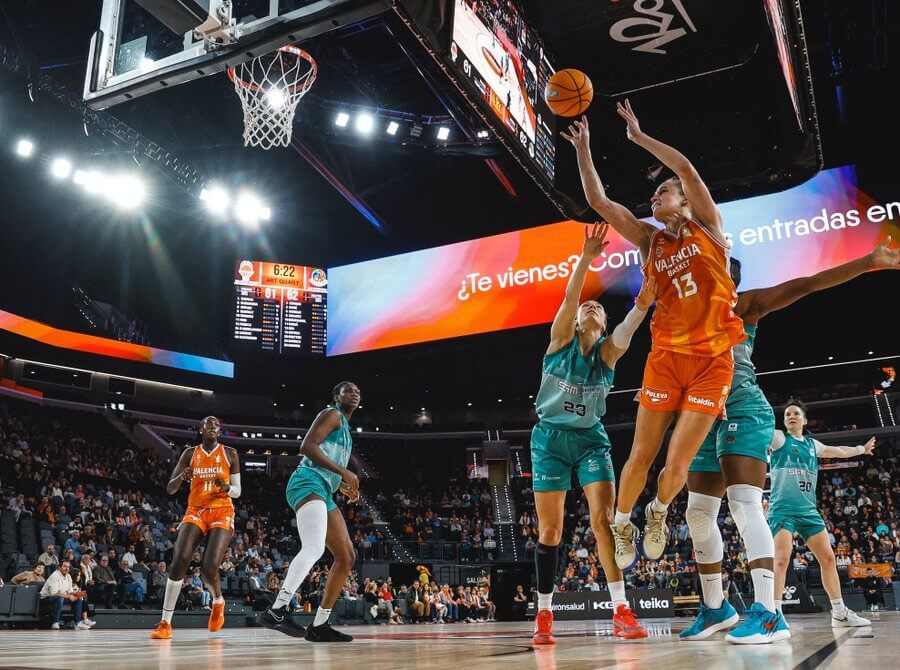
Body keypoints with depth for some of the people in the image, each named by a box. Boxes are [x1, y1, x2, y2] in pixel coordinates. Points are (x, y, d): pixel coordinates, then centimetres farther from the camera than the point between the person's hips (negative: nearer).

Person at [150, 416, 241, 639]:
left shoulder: (230, 454, 5)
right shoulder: (190, 453, 6)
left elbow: (237, 491, 7)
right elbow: (170, 489, 4)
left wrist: (226, 488, -17)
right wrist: (181, 477, -18)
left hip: (222, 513, -1)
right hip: (195, 512, 1)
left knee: (209, 567, -18)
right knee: (179, 560, -21)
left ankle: (218, 602, 17)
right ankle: (165, 623, -13)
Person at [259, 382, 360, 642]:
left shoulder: (345, 429, 31)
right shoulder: (331, 414, 2)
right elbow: (306, 446, -13)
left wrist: (346, 489, 22)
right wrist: (344, 472, -15)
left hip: (323, 493, 10)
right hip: (308, 483, -10)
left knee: (347, 556, 6)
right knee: (314, 547, -31)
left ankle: (319, 625, 7)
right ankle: (277, 611, -40)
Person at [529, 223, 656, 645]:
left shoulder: (607, 351, 0)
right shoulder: (561, 339, -1)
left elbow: (625, 332, -22)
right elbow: (568, 299, -18)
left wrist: (641, 305, -43)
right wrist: (586, 258, -31)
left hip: (591, 440, 1)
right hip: (550, 439, -1)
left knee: (604, 518, -13)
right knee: (549, 529, -1)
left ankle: (622, 612, -9)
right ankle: (544, 615, 8)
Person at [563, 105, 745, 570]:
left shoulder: (705, 226, 5)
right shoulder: (649, 240, 11)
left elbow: (687, 169, -9)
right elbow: (599, 202, 6)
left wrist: (638, 136, -4)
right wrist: (583, 150, 5)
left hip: (712, 360, -2)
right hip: (665, 357, 2)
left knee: (677, 466, -5)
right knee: (642, 455, 2)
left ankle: (657, 515, 27)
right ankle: (621, 527, 26)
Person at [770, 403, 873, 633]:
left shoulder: (812, 445, 19)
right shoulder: (779, 438, 1)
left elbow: (839, 451, 37)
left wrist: (862, 449, 51)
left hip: (808, 510, 7)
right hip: (782, 508, -6)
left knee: (828, 558, 6)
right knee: (781, 558, -21)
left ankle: (839, 613, 18)